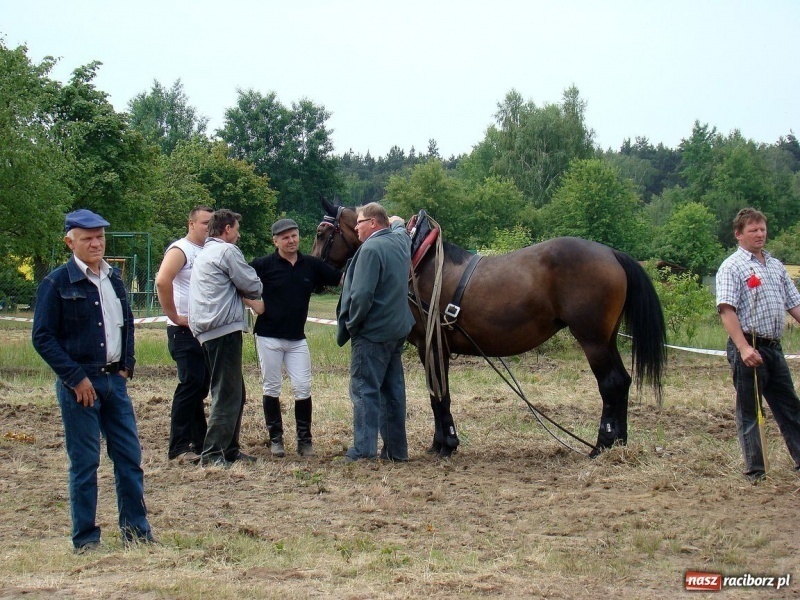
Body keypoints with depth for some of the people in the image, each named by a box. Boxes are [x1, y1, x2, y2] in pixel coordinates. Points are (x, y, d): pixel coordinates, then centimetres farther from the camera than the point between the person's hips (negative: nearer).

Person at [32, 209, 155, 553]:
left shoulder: (113, 278, 12)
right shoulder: (57, 283, -8)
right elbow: (42, 337, -10)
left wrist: (126, 365, 10)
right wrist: (75, 378, -14)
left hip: (114, 379, 6)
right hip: (79, 383, -6)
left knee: (130, 456, 7)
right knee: (84, 462, 0)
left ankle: (135, 528, 18)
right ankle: (85, 539, 9)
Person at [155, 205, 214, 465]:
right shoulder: (180, 250, -9)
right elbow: (162, 282, -25)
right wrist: (175, 316, -20)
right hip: (185, 330, -8)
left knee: (200, 387, 12)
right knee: (190, 385, -10)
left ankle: (199, 441, 19)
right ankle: (179, 447, -6)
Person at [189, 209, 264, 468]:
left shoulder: (204, 254, 23)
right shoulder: (227, 251, -7)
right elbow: (253, 286, -6)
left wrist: (247, 298, 4)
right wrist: (251, 296, 16)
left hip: (206, 330, 10)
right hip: (224, 329, -10)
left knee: (233, 392, 17)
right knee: (227, 394, -9)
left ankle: (229, 449, 21)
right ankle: (212, 454, -11)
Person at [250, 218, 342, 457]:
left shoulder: (311, 265, 3)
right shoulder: (263, 265, -6)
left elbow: (342, 278, 4)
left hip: (297, 339, 3)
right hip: (268, 337, -2)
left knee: (303, 388, 1)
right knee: (271, 388, 6)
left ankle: (304, 438, 10)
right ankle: (275, 437, 15)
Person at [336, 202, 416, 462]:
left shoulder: (371, 249, -19)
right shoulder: (400, 240, 7)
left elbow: (361, 295, -24)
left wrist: (350, 324, -12)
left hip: (372, 333, -9)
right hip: (397, 330, 9)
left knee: (364, 389, -5)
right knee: (393, 389, 12)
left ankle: (364, 448, -6)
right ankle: (396, 448, 17)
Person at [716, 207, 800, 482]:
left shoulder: (776, 266, 15)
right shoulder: (731, 268, -6)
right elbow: (727, 309, -16)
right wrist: (744, 348, -26)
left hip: (774, 346, 7)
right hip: (749, 347, -7)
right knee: (748, 410, 1)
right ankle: (755, 470, 7)